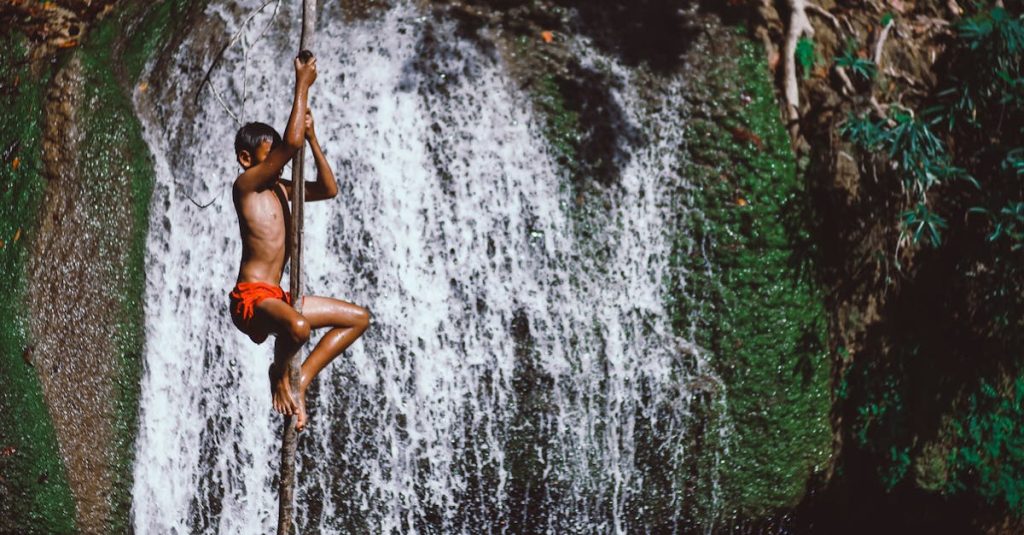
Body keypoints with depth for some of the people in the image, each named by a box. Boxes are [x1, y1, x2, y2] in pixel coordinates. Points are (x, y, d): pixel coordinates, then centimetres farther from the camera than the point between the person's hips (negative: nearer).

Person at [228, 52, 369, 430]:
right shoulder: (246, 184, -8)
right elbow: (292, 142, -18)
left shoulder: (278, 188, 17)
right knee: (297, 325, -41)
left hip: (276, 298, 9)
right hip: (251, 298, -9)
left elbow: (328, 189, 18)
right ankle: (279, 375, -6)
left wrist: (312, 137, 10)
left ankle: (299, 382, 6)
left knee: (358, 318, 13)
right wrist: (303, 84, -10)